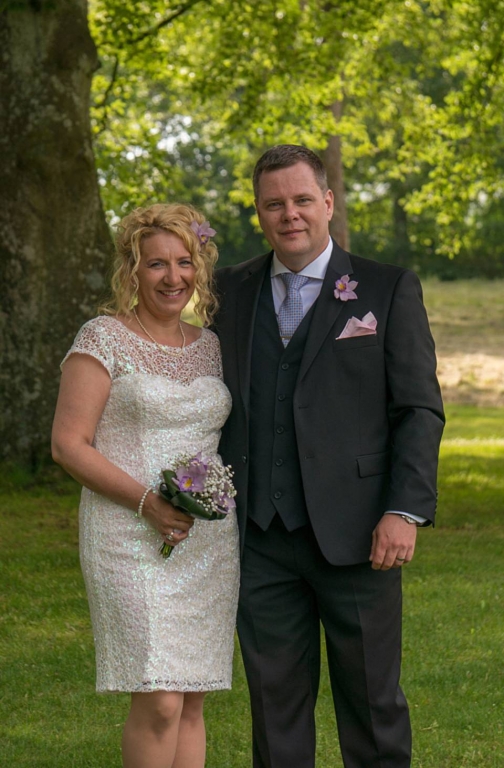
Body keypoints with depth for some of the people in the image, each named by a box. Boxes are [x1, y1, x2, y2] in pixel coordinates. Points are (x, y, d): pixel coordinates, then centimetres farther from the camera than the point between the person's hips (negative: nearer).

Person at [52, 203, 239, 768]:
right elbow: (68, 445, -9)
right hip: (132, 539, -5)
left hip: (210, 540, 6)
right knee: (159, 701, -12)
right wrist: (147, 501, -17)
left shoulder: (208, 346, 14)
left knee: (193, 700, 6)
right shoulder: (103, 339, -3)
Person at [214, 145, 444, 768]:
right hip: (262, 541, 3)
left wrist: (406, 510, -12)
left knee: (372, 701, 4)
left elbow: (419, 408, -2)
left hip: (355, 534, -3)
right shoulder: (233, 290, 11)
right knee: (274, 700, 8)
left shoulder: (389, 290, 1)